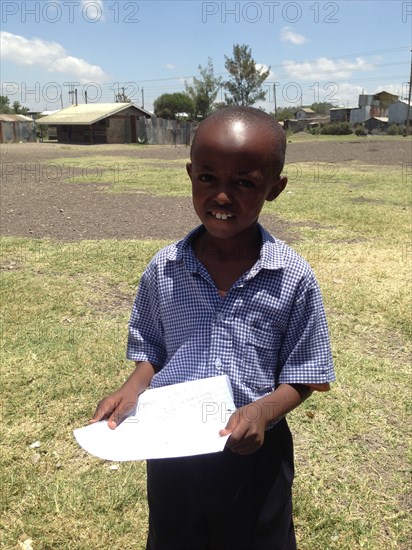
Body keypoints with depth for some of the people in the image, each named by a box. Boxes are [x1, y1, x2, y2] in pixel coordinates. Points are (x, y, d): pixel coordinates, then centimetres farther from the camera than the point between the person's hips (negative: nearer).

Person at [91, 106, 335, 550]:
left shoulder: (293, 278, -15)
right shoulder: (163, 270, -9)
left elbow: (300, 377, -7)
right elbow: (151, 351, 4)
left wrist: (263, 411, -25)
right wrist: (132, 390, -14)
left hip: (253, 453, -1)